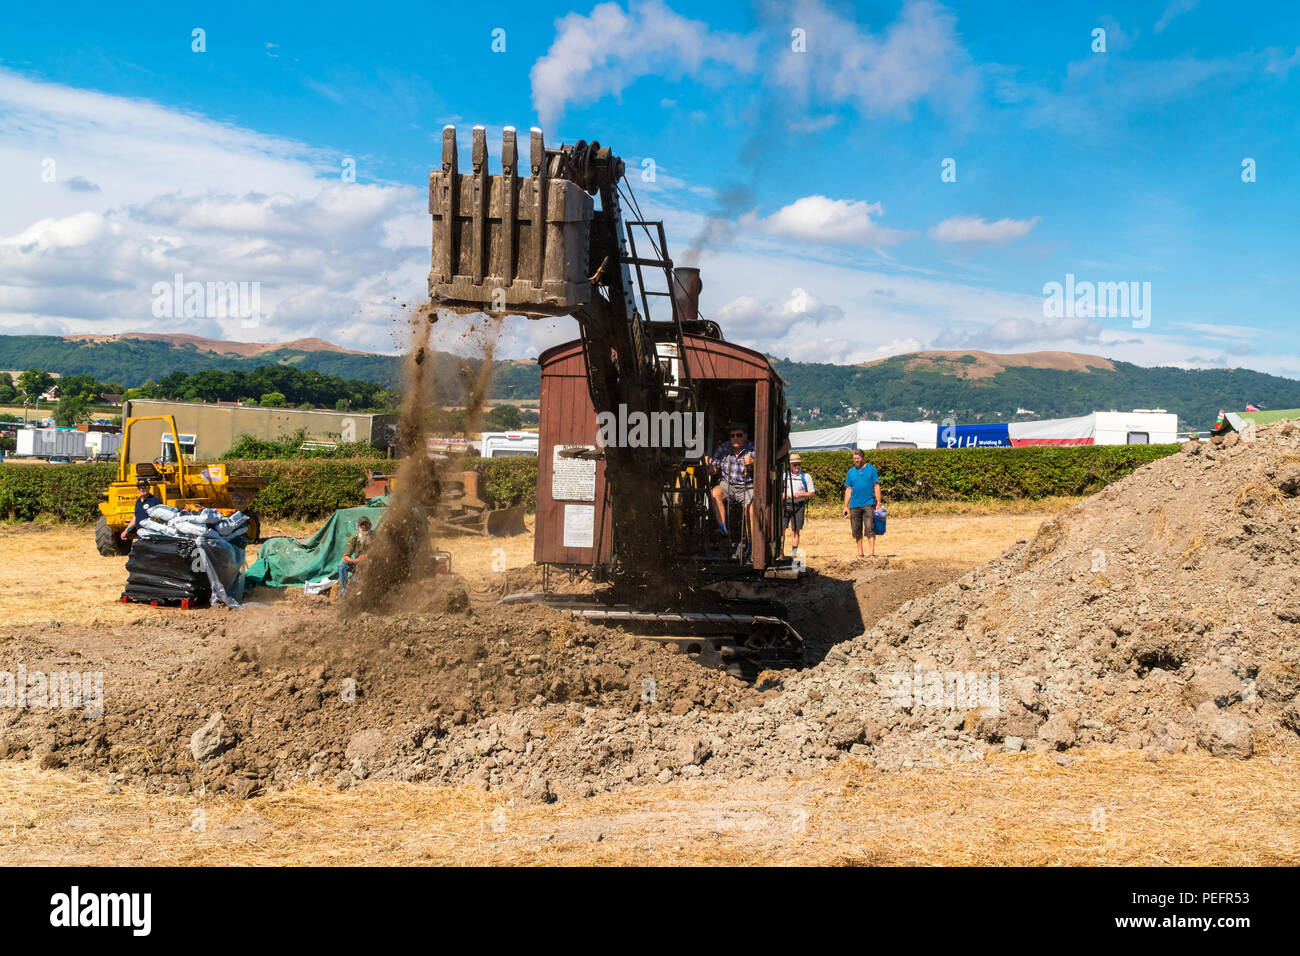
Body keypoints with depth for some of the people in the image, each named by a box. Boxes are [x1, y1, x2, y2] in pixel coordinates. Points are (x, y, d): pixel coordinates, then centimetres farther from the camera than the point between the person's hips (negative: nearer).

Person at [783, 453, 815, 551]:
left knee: (795, 530, -1)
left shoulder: (806, 476, 3)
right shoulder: (784, 475, 10)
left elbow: (812, 493, 3)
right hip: (785, 505, 2)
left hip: (798, 506, -2)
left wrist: (801, 494, -14)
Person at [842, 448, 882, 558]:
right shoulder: (851, 472, 13)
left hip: (869, 504, -3)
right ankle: (860, 553, 14)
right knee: (857, 530, 6)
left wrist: (878, 503, -3)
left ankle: (872, 552, -11)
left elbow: (876, 486, 4)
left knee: (870, 528, -10)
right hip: (854, 505, 3)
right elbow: (848, 490, 14)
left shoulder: (871, 469, 6)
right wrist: (845, 506, 8)